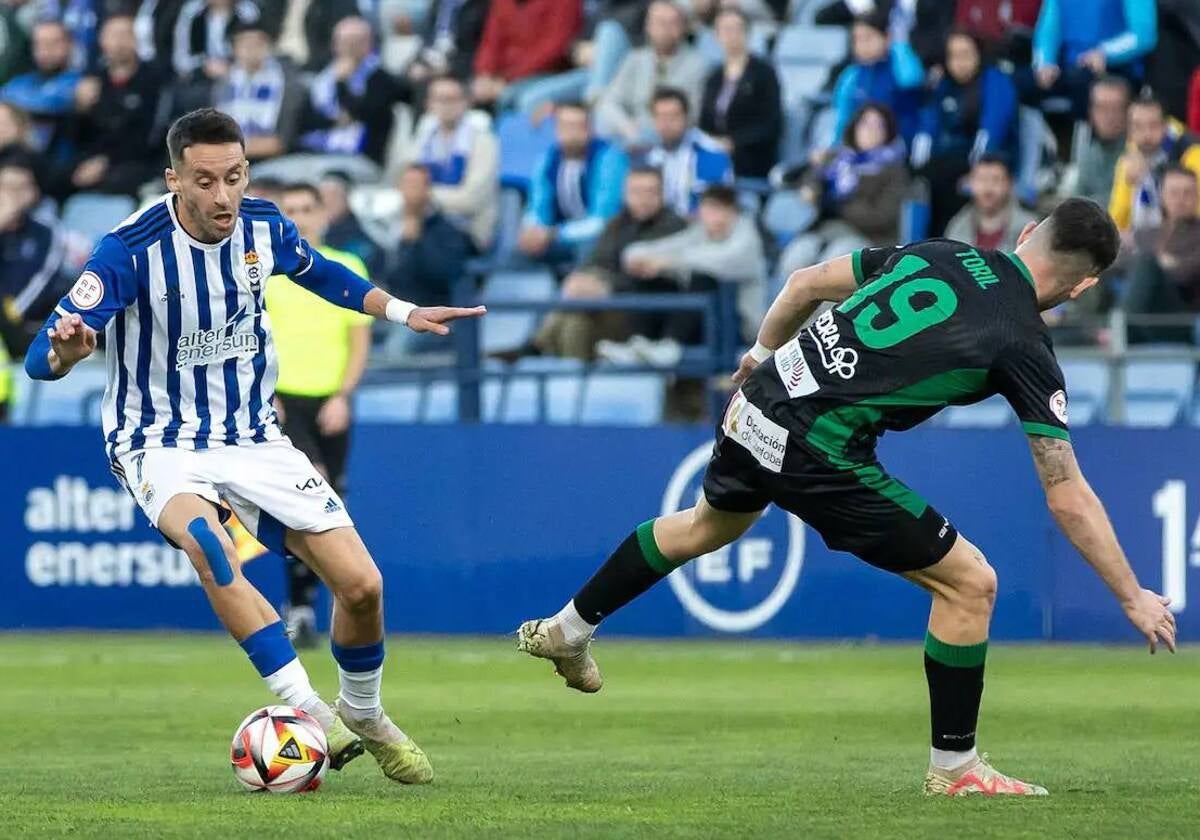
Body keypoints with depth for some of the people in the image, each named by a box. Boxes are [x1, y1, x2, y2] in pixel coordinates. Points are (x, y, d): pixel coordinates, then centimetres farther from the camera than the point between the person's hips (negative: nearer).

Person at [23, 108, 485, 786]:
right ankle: (310, 714, -36)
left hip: (255, 437, 5)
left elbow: (320, 273, 20)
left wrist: (404, 312, 13)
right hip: (162, 445, -5)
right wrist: (67, 350, -46)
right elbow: (40, 360, -23)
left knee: (361, 584, -6)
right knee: (208, 544, -38)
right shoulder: (132, 250, -21)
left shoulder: (264, 227, -5)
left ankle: (363, 717, 24)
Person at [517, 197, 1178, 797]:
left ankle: (565, 632, 54)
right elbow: (1068, 499, -7)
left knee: (709, 525, 38)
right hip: (817, 454, -7)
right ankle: (952, 767, 13)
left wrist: (763, 351, 34)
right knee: (969, 583, 3)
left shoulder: (936, 253, 7)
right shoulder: (1023, 347, -9)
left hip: (755, 405, 7)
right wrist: (1133, 598, 1)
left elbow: (806, 283, 15)